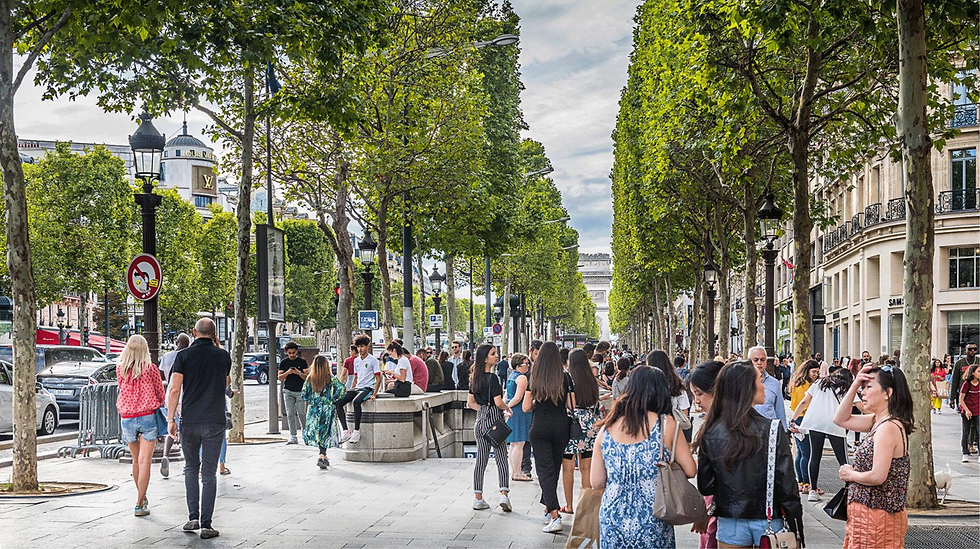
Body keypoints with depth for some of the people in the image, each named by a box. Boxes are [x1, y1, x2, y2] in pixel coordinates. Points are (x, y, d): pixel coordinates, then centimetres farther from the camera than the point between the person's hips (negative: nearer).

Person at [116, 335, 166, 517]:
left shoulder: (120, 370, 1)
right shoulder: (151, 369, -6)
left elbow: (122, 390, 14)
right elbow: (160, 394, 4)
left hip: (127, 418, 3)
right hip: (148, 416, -3)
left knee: (136, 460, 17)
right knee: (144, 461, -4)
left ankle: (142, 498, 28)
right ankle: (140, 504, -8)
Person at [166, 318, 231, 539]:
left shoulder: (184, 355, -2)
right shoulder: (223, 356, 2)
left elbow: (174, 389, -8)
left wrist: (170, 419, -1)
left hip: (189, 421, 0)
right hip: (215, 421, 0)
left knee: (191, 469, 18)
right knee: (208, 474, 2)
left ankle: (193, 517, 11)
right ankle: (206, 524, -2)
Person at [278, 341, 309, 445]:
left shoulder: (302, 361, 3)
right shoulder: (284, 362, 8)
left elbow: (306, 377, 0)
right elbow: (280, 378, 4)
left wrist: (299, 373, -19)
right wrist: (287, 373, -14)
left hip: (300, 391, -2)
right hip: (288, 391, 2)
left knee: (302, 414, -4)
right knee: (290, 414, -3)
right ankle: (293, 437, -2)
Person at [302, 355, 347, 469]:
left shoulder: (309, 379, -3)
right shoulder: (331, 379, -8)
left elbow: (304, 395, -1)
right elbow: (342, 389, -16)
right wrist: (333, 399, -2)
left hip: (313, 410, 2)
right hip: (327, 409, -2)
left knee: (316, 433, 14)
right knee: (325, 434, 7)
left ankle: (323, 456, 16)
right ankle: (322, 455, -5)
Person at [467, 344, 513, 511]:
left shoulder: (475, 377, 10)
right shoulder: (492, 377, -14)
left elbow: (470, 402, 15)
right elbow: (498, 402, -18)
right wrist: (507, 408, 1)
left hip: (480, 421, 7)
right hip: (494, 422, -7)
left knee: (481, 460, 9)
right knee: (501, 459, -2)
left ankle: (478, 498, 11)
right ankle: (504, 494, -10)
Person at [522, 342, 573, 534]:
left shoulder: (534, 377, -4)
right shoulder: (565, 377, -2)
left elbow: (526, 407, -3)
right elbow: (572, 406, -3)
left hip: (540, 427, -2)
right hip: (561, 426, 2)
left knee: (545, 470, -3)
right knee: (554, 468, 17)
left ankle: (554, 516, -17)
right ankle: (548, 509, 31)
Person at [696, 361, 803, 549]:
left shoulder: (710, 434, -8)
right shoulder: (772, 431, -15)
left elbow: (705, 487, -3)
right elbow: (787, 485, -13)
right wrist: (797, 529, -3)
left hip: (730, 524, 2)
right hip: (768, 521, -2)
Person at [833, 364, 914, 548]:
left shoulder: (889, 428, -21)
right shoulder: (878, 421, 7)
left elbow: (877, 476, -26)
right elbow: (841, 419, 16)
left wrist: (850, 474, -7)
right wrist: (855, 385, 6)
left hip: (875, 515, -9)